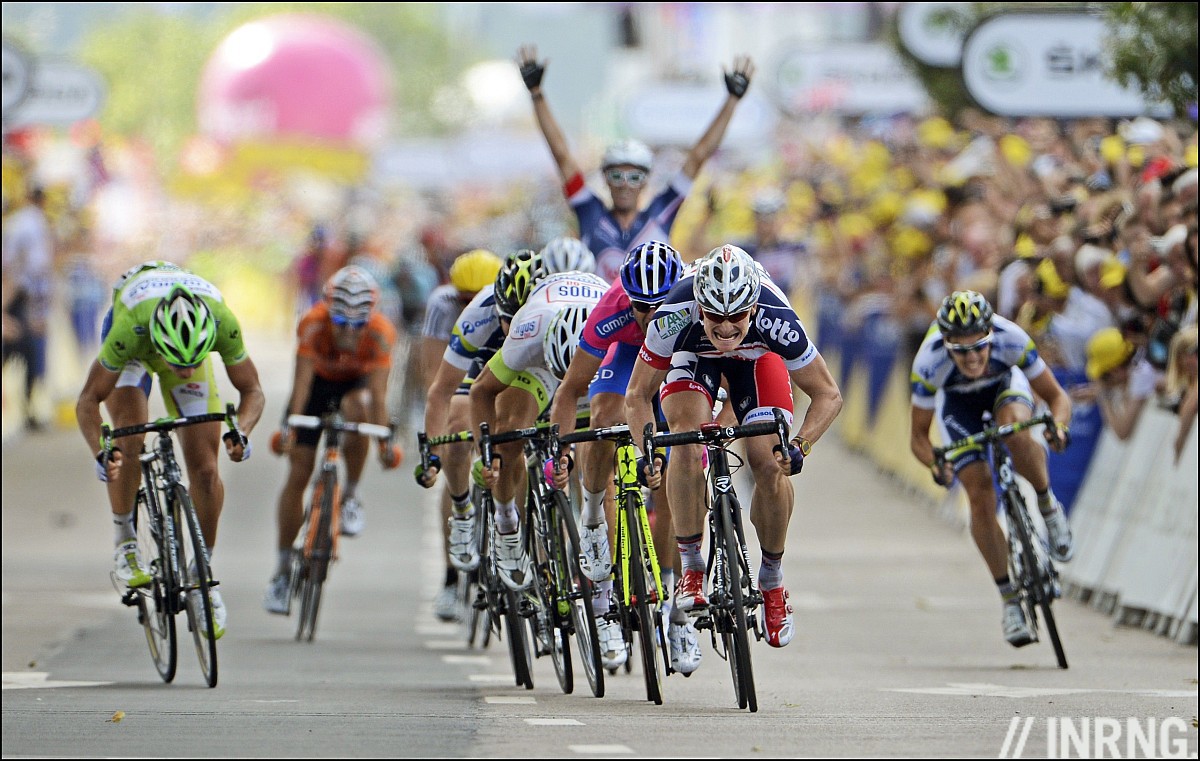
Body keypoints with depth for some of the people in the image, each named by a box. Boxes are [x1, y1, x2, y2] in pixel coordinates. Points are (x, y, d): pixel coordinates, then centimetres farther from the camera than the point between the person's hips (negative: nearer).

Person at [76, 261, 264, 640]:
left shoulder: (223, 323, -40)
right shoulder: (129, 328, -45)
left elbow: (251, 389, -23)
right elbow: (88, 400, -32)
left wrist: (241, 431, -43)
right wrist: (100, 452, -48)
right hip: (136, 351, -2)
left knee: (205, 469, -7)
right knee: (129, 441, -27)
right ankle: (125, 544, -7)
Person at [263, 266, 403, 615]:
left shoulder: (380, 333, -33)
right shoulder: (313, 324, -34)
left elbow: (377, 392, -36)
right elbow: (301, 383, -38)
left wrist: (385, 439, -44)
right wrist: (288, 426, -49)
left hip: (356, 381, 0)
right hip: (319, 380, 0)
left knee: (357, 410, -38)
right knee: (298, 474, -6)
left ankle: (350, 497, -15)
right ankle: (283, 570, 4)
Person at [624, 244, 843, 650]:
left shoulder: (775, 319, -39)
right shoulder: (675, 315, -39)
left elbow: (828, 395, -25)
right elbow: (638, 395, -23)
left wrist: (799, 445, -41)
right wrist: (645, 452, -39)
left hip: (756, 358, 0)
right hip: (693, 357, 0)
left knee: (771, 466, -17)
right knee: (687, 442, -28)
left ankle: (772, 581, 6)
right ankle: (691, 570, -16)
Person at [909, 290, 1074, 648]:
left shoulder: (1011, 339, -37)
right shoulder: (929, 363, -37)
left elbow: (1057, 396, -25)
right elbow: (918, 436, -25)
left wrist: (1059, 425, -46)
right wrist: (936, 465, -45)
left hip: (1005, 383, 0)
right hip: (957, 401, 0)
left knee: (1016, 432, -36)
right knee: (980, 496, -13)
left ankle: (1048, 506, -9)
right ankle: (1010, 599, -1)